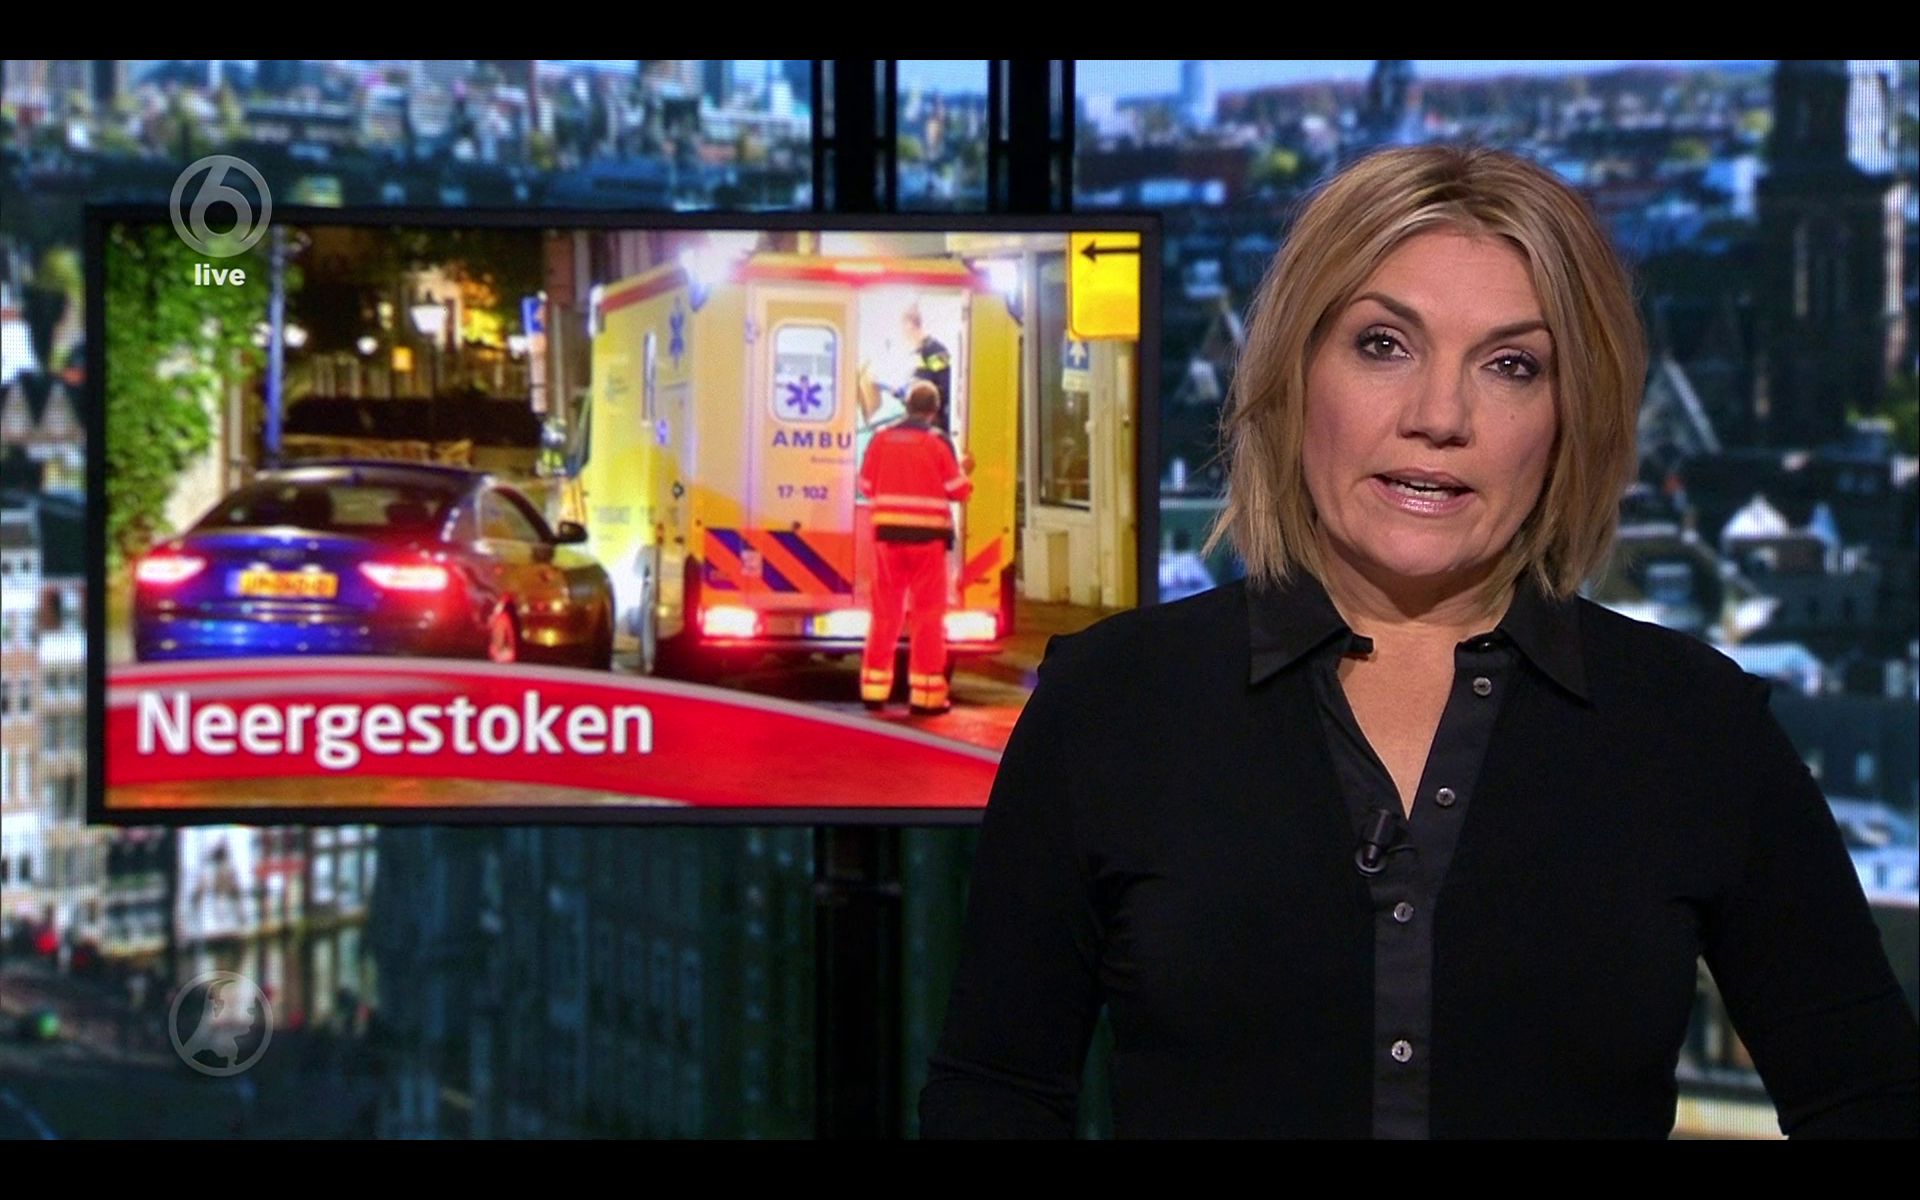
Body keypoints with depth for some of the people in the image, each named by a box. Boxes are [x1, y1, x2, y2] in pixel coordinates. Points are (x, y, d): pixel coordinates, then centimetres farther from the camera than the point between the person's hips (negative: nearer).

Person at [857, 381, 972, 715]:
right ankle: (926, 694, 0)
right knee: (928, 613, 2)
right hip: (927, 535, -3)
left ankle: (874, 688, 12)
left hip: (888, 531, 3)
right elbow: (958, 490, -5)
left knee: (885, 611, 11)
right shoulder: (938, 441, -7)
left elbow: (866, 486, 8)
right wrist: (963, 472, 17)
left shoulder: (881, 439, 3)